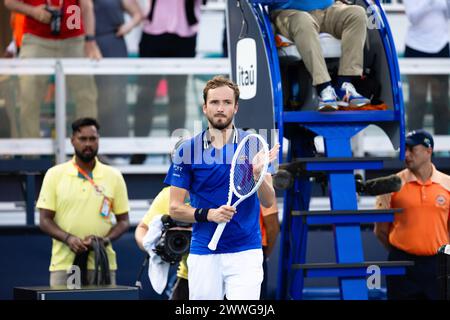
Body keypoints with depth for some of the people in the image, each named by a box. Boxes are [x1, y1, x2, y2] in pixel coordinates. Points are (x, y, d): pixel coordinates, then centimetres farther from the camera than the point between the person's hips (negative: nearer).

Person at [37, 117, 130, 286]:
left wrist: (106, 239, -11)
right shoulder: (55, 175, 4)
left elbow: (123, 221, 10)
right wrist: (68, 238, -16)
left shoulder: (114, 176, 7)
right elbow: (45, 220, 2)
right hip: (64, 264, -1)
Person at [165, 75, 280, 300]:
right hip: (203, 254, 1)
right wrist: (208, 214, -16)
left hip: (245, 252, -1)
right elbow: (175, 209, 2)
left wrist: (259, 174, -25)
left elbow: (268, 202, -5)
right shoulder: (188, 151, 2)